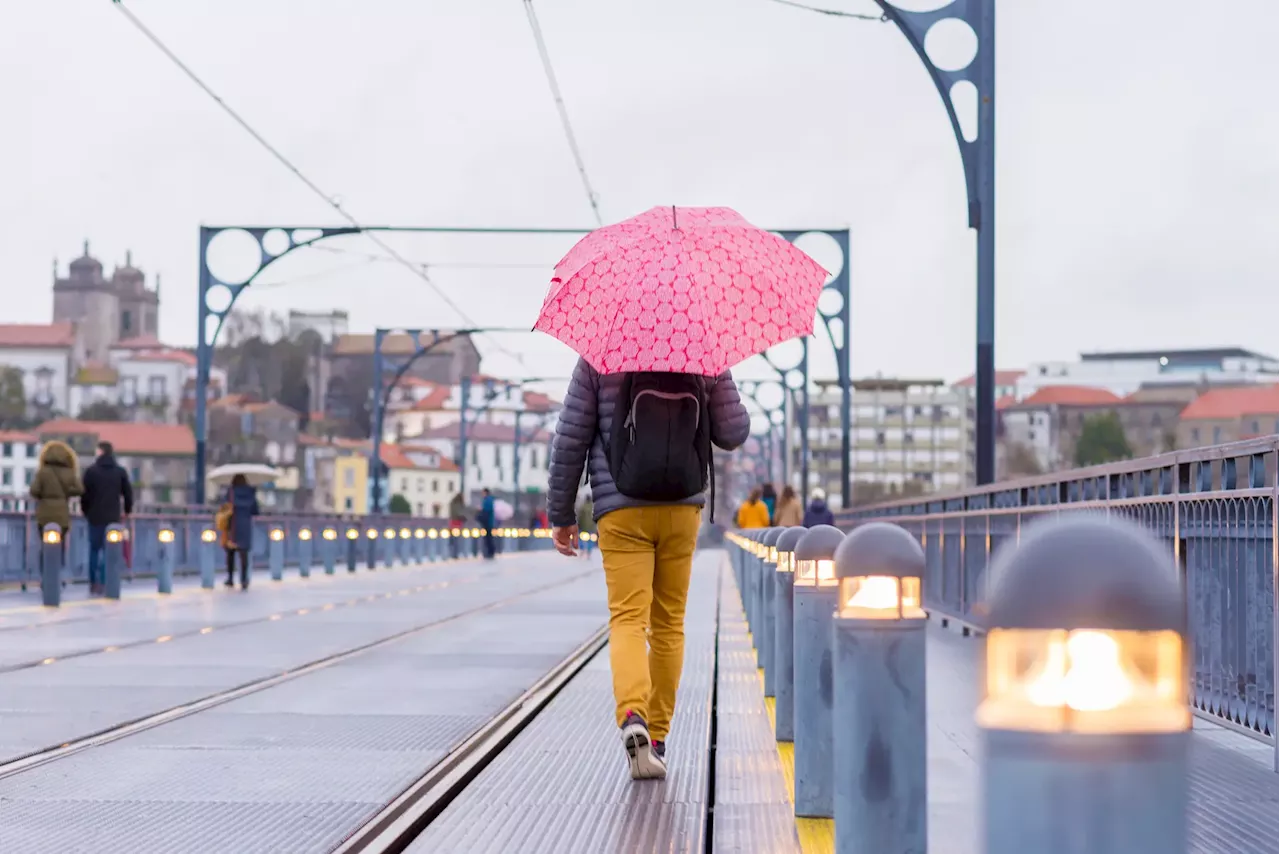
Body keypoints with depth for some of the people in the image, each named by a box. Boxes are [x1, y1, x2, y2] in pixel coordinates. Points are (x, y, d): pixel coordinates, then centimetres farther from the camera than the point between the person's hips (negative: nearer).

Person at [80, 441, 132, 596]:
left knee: (94, 549, 10)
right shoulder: (120, 472, 3)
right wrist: (127, 510, 18)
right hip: (113, 516, 0)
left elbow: (85, 493, 0)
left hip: (95, 516, 0)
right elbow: (128, 493, 4)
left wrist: (85, 510, 15)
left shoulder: (91, 471, -1)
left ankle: (93, 583, 13)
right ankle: (103, 584, -5)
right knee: (109, 551, 1)